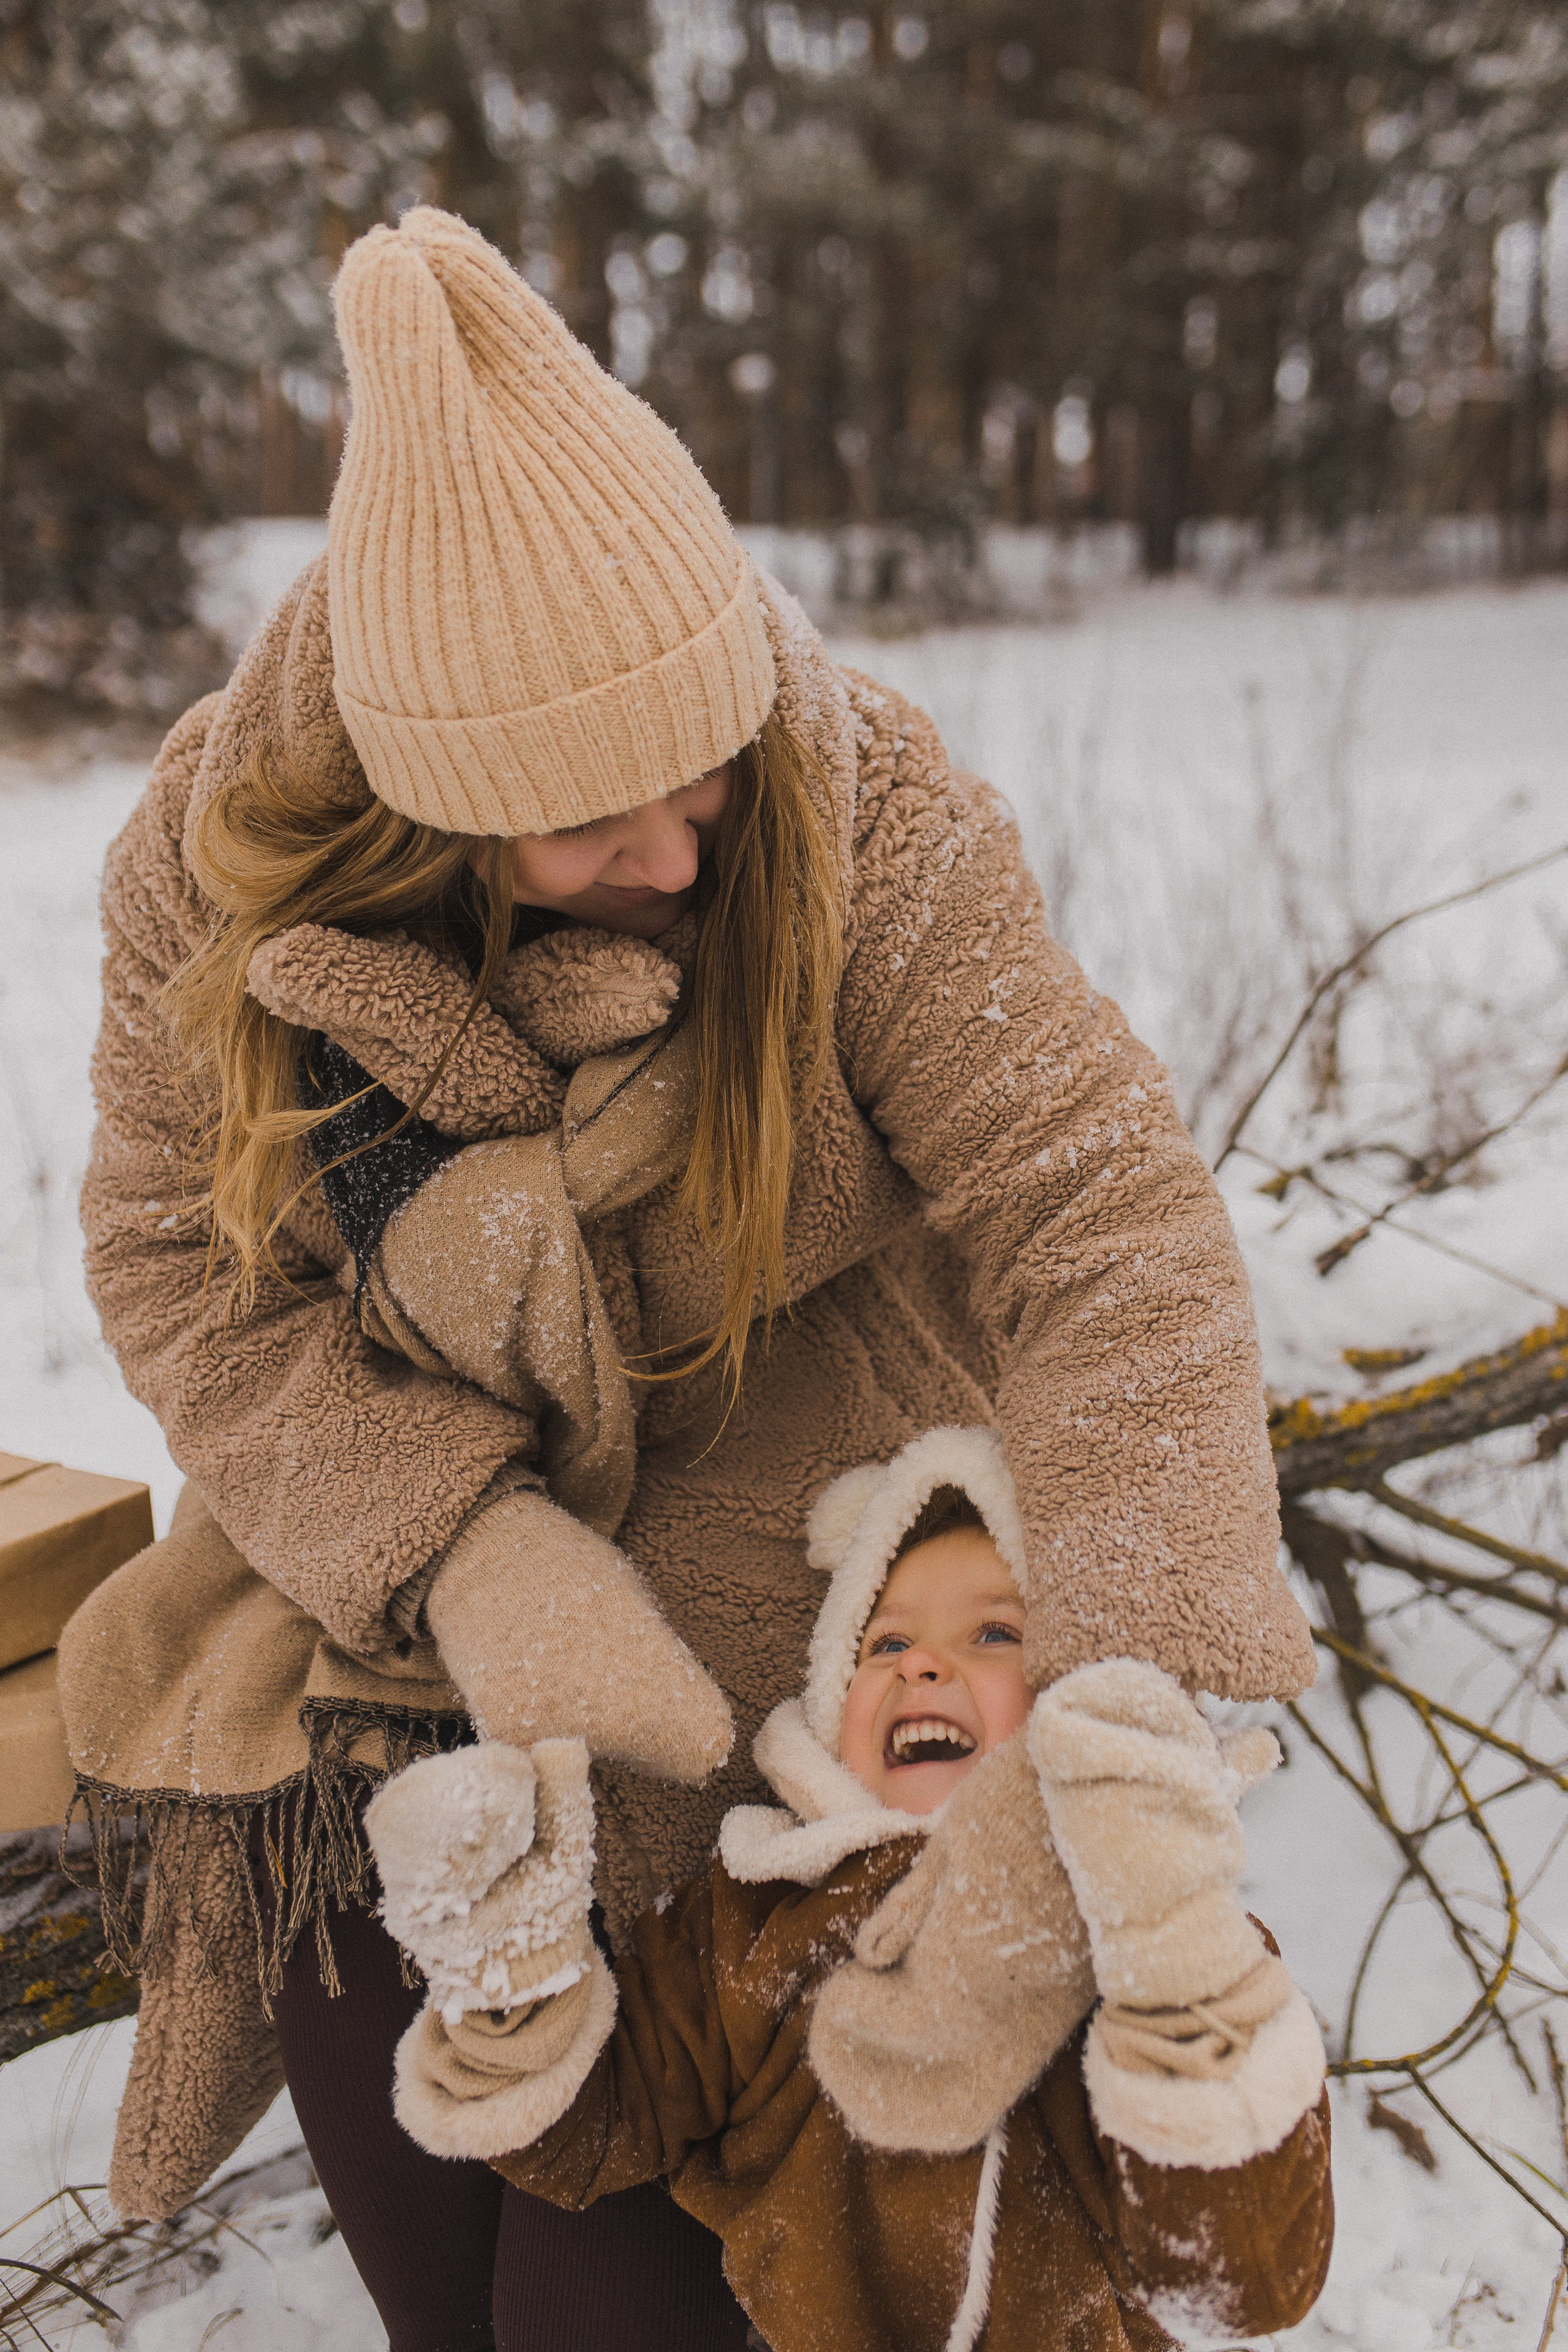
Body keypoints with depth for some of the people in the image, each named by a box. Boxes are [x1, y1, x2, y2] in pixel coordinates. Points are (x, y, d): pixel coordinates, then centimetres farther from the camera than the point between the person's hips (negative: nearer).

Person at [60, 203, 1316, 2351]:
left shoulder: (868, 824, -23)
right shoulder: (227, 866, -15)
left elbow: (1106, 1220, -29)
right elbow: (186, 1261, -11)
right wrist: (469, 1554, -26)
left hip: (784, 1541, -2)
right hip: (401, 1551, 3)